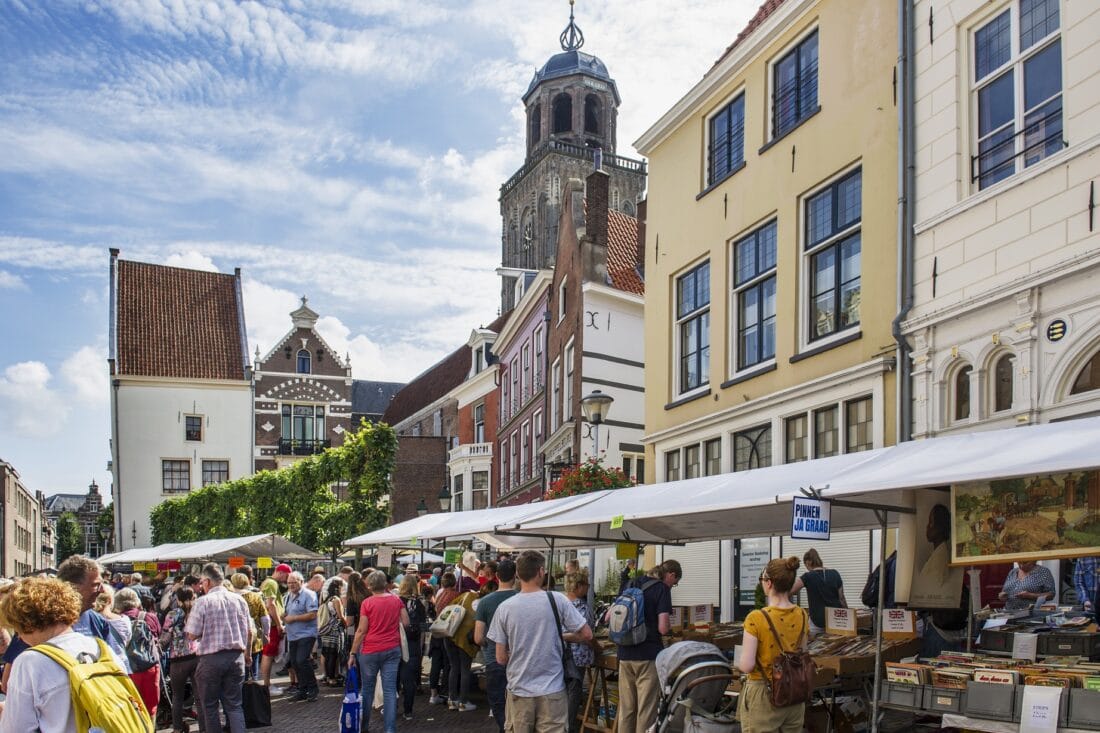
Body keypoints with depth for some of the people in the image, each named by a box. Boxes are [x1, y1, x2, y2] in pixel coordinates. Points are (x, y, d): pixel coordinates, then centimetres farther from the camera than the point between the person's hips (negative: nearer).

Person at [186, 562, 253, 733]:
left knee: (210, 706, 11)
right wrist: (248, 654, 23)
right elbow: (249, 632, 10)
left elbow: (192, 635, -10)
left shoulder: (202, 602, -10)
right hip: (236, 657, 4)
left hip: (211, 659, -4)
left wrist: (205, 629, 11)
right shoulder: (239, 599, 3)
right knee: (234, 704, 9)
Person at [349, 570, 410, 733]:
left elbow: (361, 631, -9)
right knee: (390, 689, 2)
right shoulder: (396, 600, 1)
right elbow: (406, 623, 5)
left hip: (371, 650, -2)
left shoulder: (367, 603, -9)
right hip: (392, 649, 2)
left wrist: (353, 653, -3)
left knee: (367, 688, 13)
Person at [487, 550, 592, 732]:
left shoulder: (504, 608, -5)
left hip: (519, 691, 1)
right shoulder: (557, 600, -9)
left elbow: (501, 659, -1)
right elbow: (586, 635, -3)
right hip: (552, 690, -1)